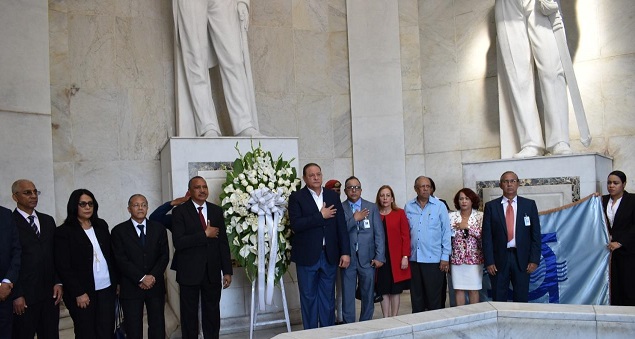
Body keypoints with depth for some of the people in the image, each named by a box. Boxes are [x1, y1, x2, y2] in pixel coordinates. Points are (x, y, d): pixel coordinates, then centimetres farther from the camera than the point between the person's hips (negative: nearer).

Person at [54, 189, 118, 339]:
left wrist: (115, 281, 9)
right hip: (83, 293, -4)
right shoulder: (64, 231, -4)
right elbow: (63, 267, -8)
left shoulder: (101, 225, 11)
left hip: (107, 289, 4)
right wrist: (78, 293, -12)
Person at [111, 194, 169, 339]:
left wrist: (153, 276, -11)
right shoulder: (119, 231, 0)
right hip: (130, 287, -2)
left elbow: (164, 255, 3)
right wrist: (141, 278, -14)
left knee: (158, 327, 5)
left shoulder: (159, 228, 8)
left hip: (156, 285, 2)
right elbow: (121, 260, -7)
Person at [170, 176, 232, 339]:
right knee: (189, 314, 9)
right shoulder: (180, 211, -6)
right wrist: (205, 235, -16)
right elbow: (178, 242, -17)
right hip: (189, 272, -3)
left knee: (212, 313, 11)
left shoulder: (216, 211, 6)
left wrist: (227, 271, 2)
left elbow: (223, 243, 6)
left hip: (212, 272, 3)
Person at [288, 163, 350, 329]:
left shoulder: (333, 196, 8)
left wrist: (345, 252, -1)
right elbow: (296, 225, -16)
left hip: (329, 255, 3)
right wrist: (321, 216, -14)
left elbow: (341, 226, 5)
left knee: (328, 297, 9)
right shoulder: (296, 197, -3)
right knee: (309, 297, 6)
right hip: (307, 256, -3)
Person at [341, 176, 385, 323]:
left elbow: (379, 233, 2)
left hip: (367, 258, 1)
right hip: (348, 258, -1)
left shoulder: (372, 208, 6)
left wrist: (379, 256, -4)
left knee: (368, 295, 8)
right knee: (347, 295, 3)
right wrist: (354, 219, -16)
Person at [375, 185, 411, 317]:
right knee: (383, 290, 4)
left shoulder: (400, 213, 2)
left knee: (396, 289, 4)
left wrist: (405, 256, -9)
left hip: (396, 258, -1)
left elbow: (405, 236, -1)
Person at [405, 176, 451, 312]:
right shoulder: (408, 207, 5)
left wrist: (445, 257, -4)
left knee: (434, 296, 2)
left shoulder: (440, 206, -1)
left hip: (433, 259, -2)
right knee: (416, 296, 10)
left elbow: (446, 232, 0)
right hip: (414, 258, 3)